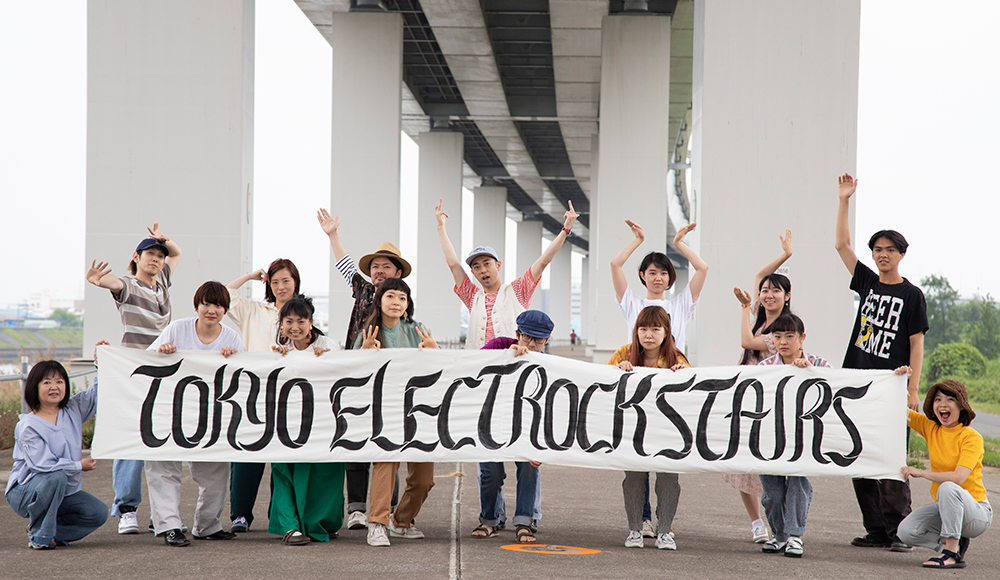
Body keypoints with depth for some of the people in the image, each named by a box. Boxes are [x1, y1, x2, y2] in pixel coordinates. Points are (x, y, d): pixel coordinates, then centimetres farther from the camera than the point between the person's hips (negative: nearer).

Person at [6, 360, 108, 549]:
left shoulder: (73, 410, 3)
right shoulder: (28, 426, -17)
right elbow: (42, 464, -26)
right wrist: (79, 465, -17)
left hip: (64, 491, 6)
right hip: (25, 492, -6)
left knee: (99, 513, -14)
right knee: (56, 477, -38)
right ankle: (39, 535, -17)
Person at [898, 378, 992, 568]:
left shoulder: (971, 437, -15)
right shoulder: (930, 427, 2)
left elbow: (958, 477, -27)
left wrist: (919, 472, -25)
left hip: (976, 511, -6)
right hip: (943, 507, 6)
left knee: (948, 488, -37)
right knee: (906, 531, -20)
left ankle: (952, 554, -29)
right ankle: (954, 543, 5)